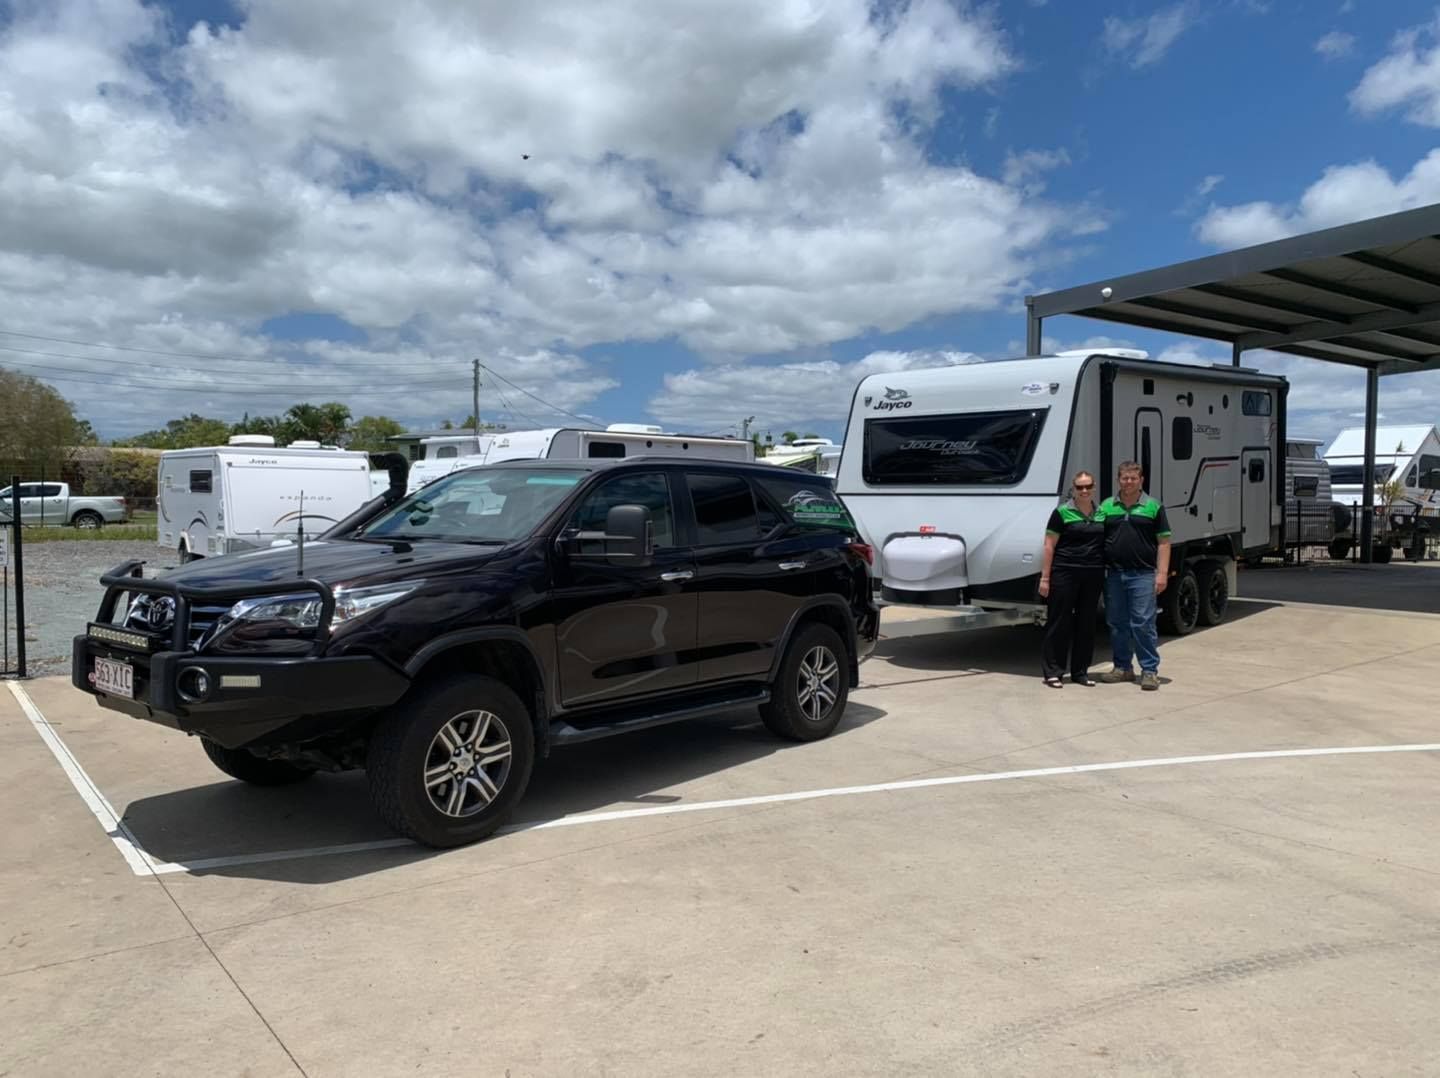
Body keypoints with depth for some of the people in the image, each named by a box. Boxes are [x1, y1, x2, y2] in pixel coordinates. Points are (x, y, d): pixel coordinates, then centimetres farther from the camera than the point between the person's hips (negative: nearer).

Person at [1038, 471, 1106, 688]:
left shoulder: (1101, 514, 11)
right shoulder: (1062, 513, -3)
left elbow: (1107, 545, 17)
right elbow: (1049, 547, -5)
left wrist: (1105, 573, 8)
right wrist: (1045, 578, -10)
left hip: (1093, 576, 5)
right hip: (1065, 574, -5)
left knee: (1087, 624, 10)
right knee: (1059, 623, -1)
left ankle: (1080, 672, 20)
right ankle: (1053, 672, 5)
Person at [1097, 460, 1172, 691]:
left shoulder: (1153, 507, 2)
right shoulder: (1106, 506, 9)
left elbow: (1163, 542, 1)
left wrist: (1162, 573, -8)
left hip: (1143, 575, -3)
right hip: (1113, 574, 3)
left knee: (1143, 624, -4)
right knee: (1116, 624, 9)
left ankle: (1150, 670, 3)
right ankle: (1122, 667, 20)